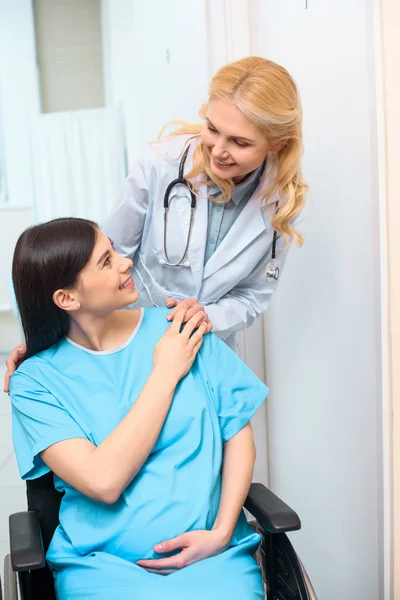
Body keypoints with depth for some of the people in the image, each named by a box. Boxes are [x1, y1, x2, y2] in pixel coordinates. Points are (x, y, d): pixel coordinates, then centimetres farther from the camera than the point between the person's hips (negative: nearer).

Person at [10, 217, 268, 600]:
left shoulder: (182, 329, 2)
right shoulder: (37, 381, -4)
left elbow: (238, 433, 4)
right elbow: (104, 481, -16)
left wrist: (222, 532, -9)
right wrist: (166, 372, -11)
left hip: (211, 555, 2)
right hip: (103, 564, -1)